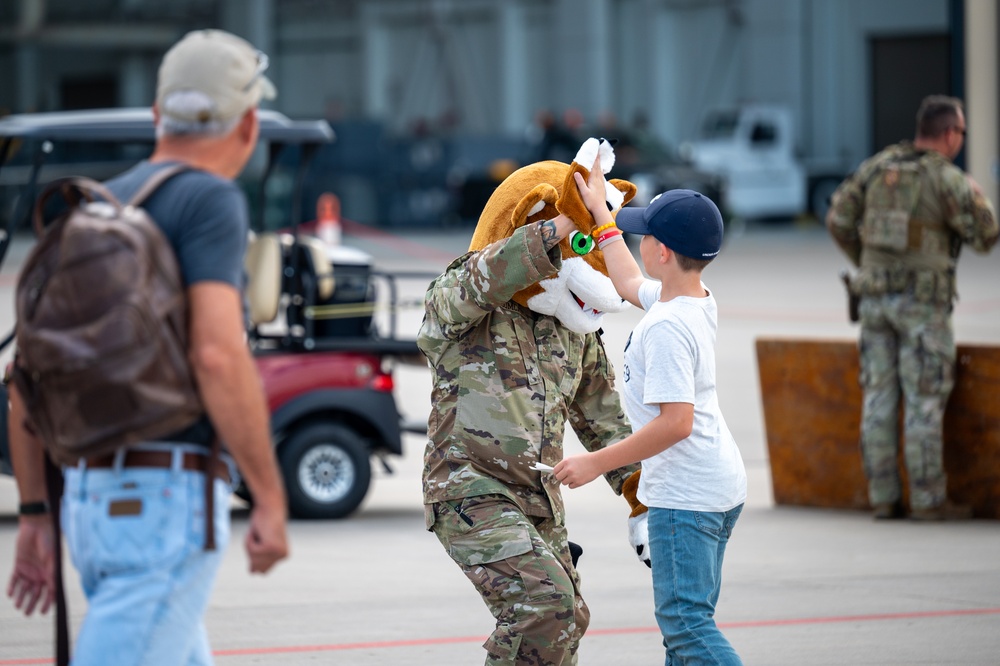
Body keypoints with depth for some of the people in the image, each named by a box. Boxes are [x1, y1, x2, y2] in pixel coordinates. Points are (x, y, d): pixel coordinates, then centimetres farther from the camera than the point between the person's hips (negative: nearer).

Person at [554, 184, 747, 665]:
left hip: (685, 495, -10)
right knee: (686, 616, 16)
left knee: (683, 618, -11)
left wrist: (597, 463, -22)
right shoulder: (700, 303, 6)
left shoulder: (667, 327, -23)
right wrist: (600, 215, 31)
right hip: (718, 485, 10)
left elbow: (676, 422, -29)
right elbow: (630, 283, 27)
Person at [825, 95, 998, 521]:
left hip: (876, 295, 6)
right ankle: (928, 500, 1)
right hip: (922, 300, -6)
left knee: (880, 399, 8)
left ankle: (883, 497, 9)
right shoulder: (947, 180, -13)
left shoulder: (878, 166, 4)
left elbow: (839, 221, 6)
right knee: (925, 402, -1)